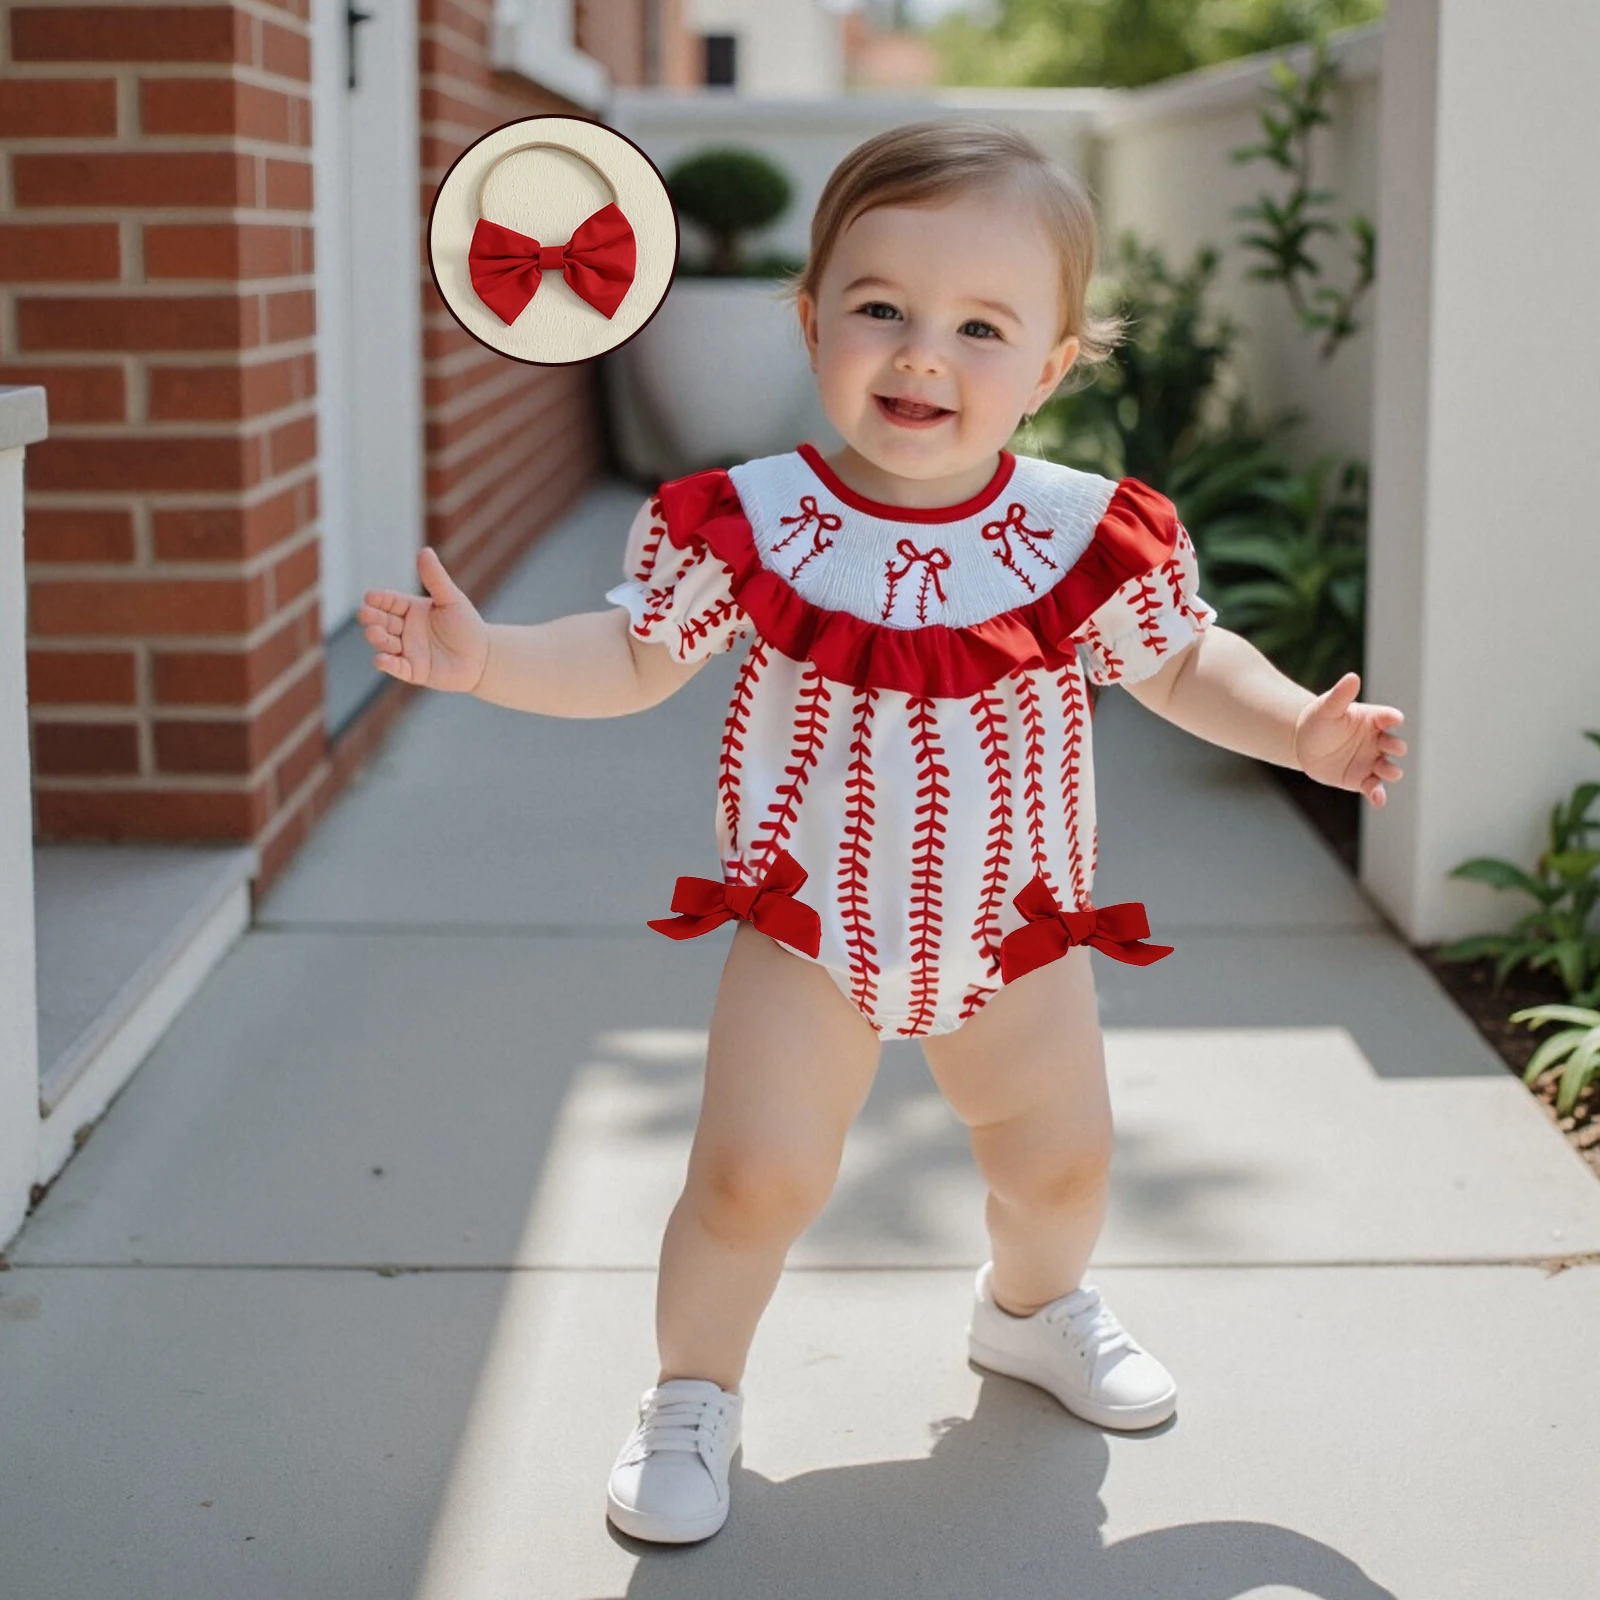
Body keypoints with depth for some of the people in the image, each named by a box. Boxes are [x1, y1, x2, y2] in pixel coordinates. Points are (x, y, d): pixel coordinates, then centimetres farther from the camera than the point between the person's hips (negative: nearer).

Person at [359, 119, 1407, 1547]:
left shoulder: (1091, 534, -12)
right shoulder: (746, 520, -15)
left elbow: (1184, 661, 4)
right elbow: (632, 662, -6)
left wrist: (1300, 729, -9)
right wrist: (487, 657, -19)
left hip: (1019, 932, 2)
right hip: (810, 924, -2)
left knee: (1061, 1162, 16)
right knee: (754, 1172, -10)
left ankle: (1035, 1305, 51)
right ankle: (694, 1394, 17)